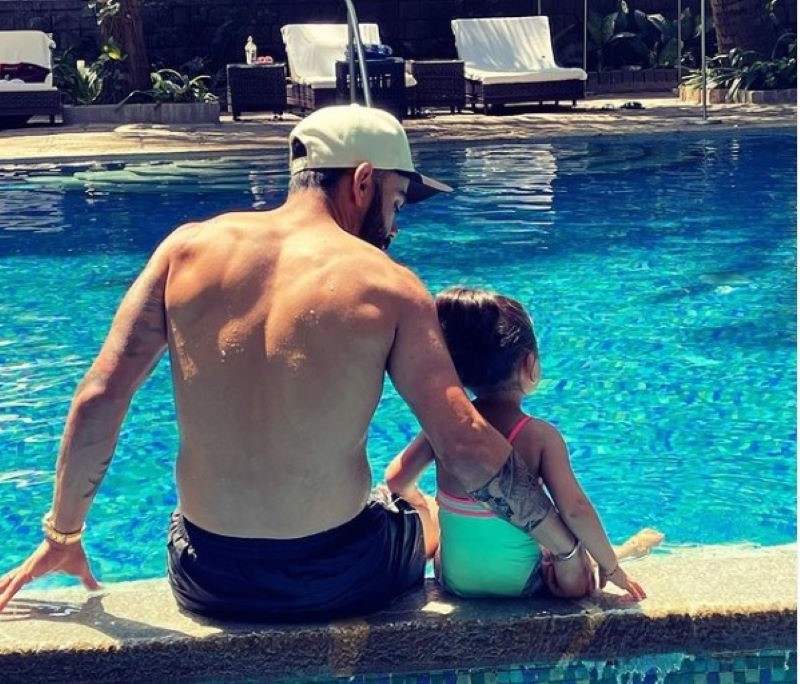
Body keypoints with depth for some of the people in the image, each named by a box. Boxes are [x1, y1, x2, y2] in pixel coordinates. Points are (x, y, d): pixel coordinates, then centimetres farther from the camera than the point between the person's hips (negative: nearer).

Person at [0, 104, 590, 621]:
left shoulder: (188, 247, -5)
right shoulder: (388, 287, -12)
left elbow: (98, 397, -6)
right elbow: (467, 450, -17)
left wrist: (62, 534, 6)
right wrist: (567, 547, -3)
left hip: (205, 582, 3)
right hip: (335, 581, -2)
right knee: (424, 515, 32)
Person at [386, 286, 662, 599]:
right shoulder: (541, 435, -20)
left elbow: (396, 479, -4)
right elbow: (574, 510, -24)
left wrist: (423, 508, 17)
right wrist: (610, 566, -9)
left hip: (454, 581, 3)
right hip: (519, 584, -2)